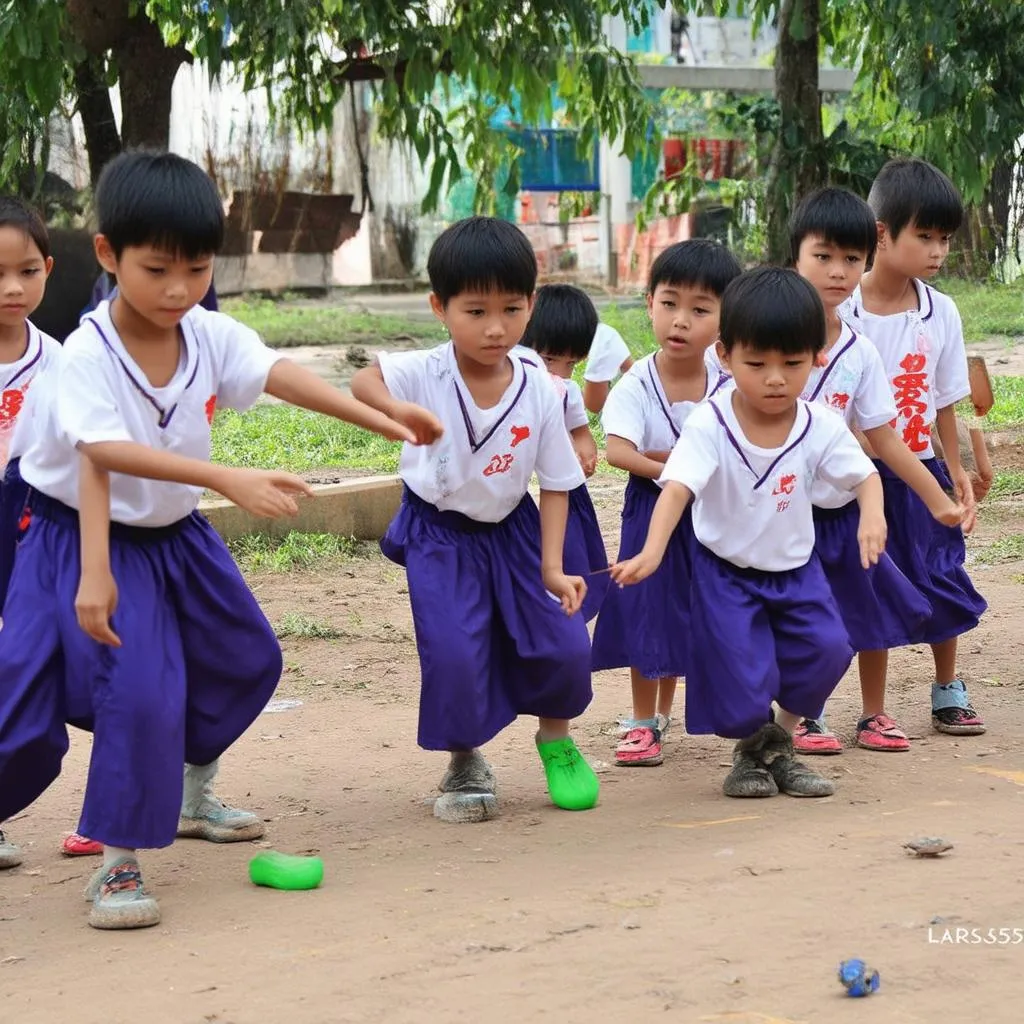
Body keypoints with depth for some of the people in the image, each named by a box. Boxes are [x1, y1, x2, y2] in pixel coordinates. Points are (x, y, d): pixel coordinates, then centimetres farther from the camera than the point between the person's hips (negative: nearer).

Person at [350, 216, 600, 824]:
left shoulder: (539, 391, -14)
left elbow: (557, 483, -6)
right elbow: (364, 381, -37)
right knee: (454, 652, -15)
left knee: (564, 643, -4)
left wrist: (552, 568, -13)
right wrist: (397, 409, -60)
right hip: (438, 533, -2)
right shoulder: (427, 374, -21)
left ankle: (556, 739, 28)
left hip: (512, 529, 2)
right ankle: (465, 763, 12)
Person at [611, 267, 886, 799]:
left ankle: (780, 740, 14)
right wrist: (652, 552, -44)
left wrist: (872, 515, -26)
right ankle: (750, 749, 24)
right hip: (725, 570, -3)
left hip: (796, 568, 3)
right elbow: (677, 489, -29)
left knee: (826, 648, -15)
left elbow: (864, 475, -3)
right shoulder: (709, 424, -21)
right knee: (741, 674, -11)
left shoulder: (821, 426, -12)